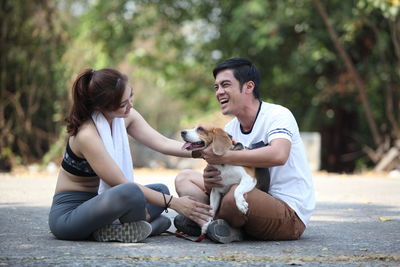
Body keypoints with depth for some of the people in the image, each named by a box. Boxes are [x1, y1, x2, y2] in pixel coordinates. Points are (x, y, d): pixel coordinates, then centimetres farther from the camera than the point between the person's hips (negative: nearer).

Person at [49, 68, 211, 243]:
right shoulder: (87, 135, -26)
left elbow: (163, 143, -3)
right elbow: (122, 184, -24)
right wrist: (172, 203, -22)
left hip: (91, 204, 10)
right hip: (67, 213, -9)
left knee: (160, 190, 11)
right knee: (130, 192, -34)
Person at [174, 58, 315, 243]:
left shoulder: (277, 115, -13)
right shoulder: (230, 130, 9)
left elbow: (278, 155, -34)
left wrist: (224, 157, -31)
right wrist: (209, 181, -18)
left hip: (290, 214, -8)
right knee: (184, 177, 9)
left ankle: (205, 222, -8)